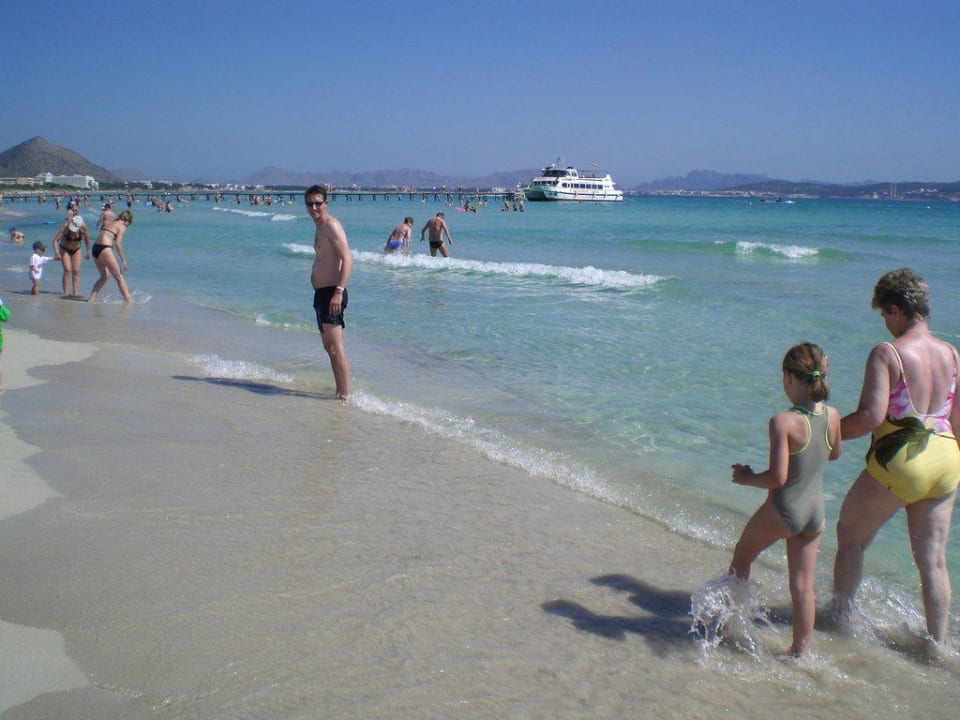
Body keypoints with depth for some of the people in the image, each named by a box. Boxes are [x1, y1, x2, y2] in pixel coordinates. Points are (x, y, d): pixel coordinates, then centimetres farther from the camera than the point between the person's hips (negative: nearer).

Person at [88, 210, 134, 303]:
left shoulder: (109, 223, 23)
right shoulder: (122, 227, 0)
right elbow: (118, 244, -10)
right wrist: (123, 260, -8)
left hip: (95, 247, 8)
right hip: (104, 249, -7)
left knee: (104, 276, 23)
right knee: (119, 277, 0)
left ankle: (91, 298, 19)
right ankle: (129, 300, -3)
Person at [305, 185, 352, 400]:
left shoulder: (331, 225, -12)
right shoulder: (319, 227, 19)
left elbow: (347, 259, -22)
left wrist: (338, 292, -29)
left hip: (331, 293, -11)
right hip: (321, 293, 11)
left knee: (336, 348, -12)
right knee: (329, 347, 16)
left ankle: (345, 396, -9)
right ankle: (340, 391, 24)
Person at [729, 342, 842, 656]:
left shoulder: (783, 422, -22)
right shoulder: (832, 415, -3)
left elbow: (777, 477, -23)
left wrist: (747, 478, -6)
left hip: (782, 512, -5)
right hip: (815, 513, 5)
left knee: (742, 556, 23)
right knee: (803, 586, 13)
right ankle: (799, 650, 21)